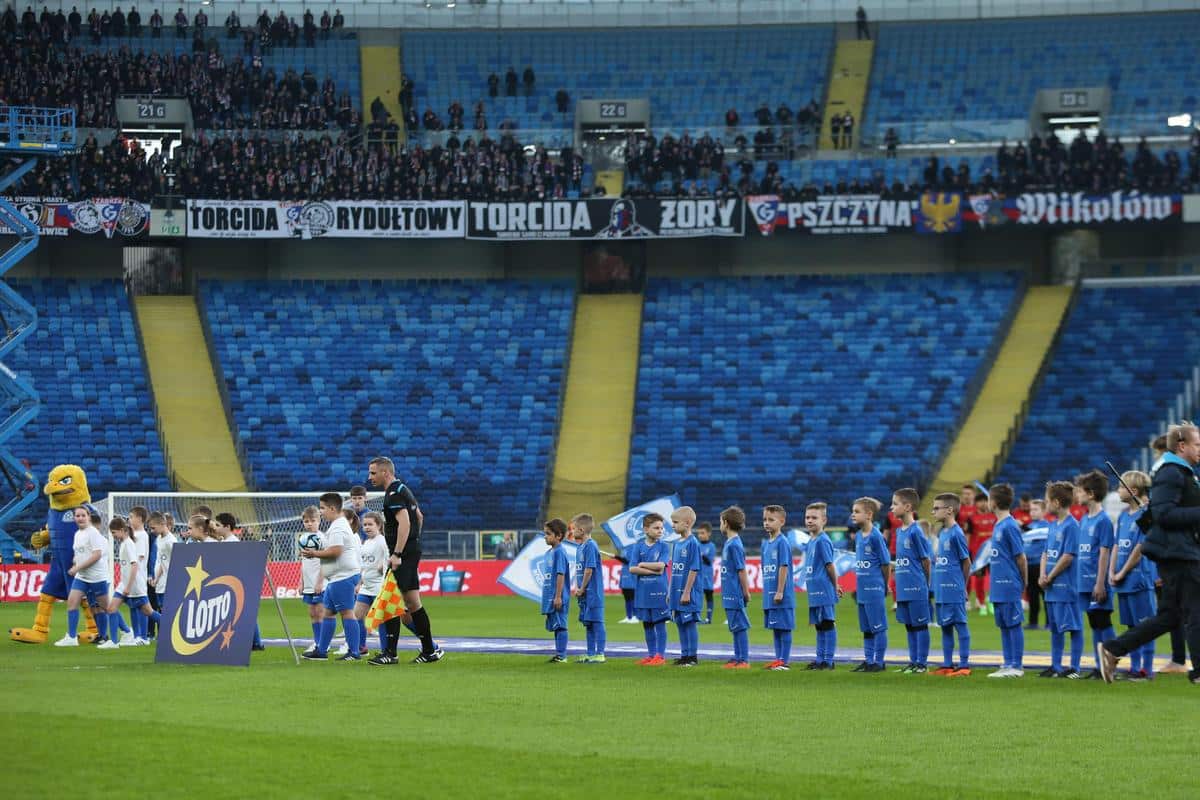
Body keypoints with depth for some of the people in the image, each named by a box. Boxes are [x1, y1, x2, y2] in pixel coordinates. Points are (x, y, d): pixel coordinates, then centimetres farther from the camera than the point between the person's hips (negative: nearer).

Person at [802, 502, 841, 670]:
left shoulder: (822, 541, -13)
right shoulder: (810, 541, 14)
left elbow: (830, 565, -13)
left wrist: (834, 586, -5)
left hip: (824, 592, -9)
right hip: (814, 592, 9)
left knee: (828, 623, -4)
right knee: (819, 625, 14)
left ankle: (828, 661, -2)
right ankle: (820, 660, 21)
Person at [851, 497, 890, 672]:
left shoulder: (876, 536, -13)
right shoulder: (858, 536, 10)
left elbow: (886, 563, -9)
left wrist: (884, 586, -2)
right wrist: (858, 585, 13)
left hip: (874, 590, -8)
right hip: (862, 590, 8)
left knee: (878, 627, -1)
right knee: (866, 628, 14)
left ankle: (878, 662, 4)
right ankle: (868, 660, 21)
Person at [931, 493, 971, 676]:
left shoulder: (956, 533, -12)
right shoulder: (941, 533, 12)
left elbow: (966, 561, -8)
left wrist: (960, 586, 1)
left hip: (954, 591, -9)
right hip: (941, 591, 9)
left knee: (960, 625, -3)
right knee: (945, 627, 13)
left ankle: (964, 665, -1)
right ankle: (947, 665, 19)